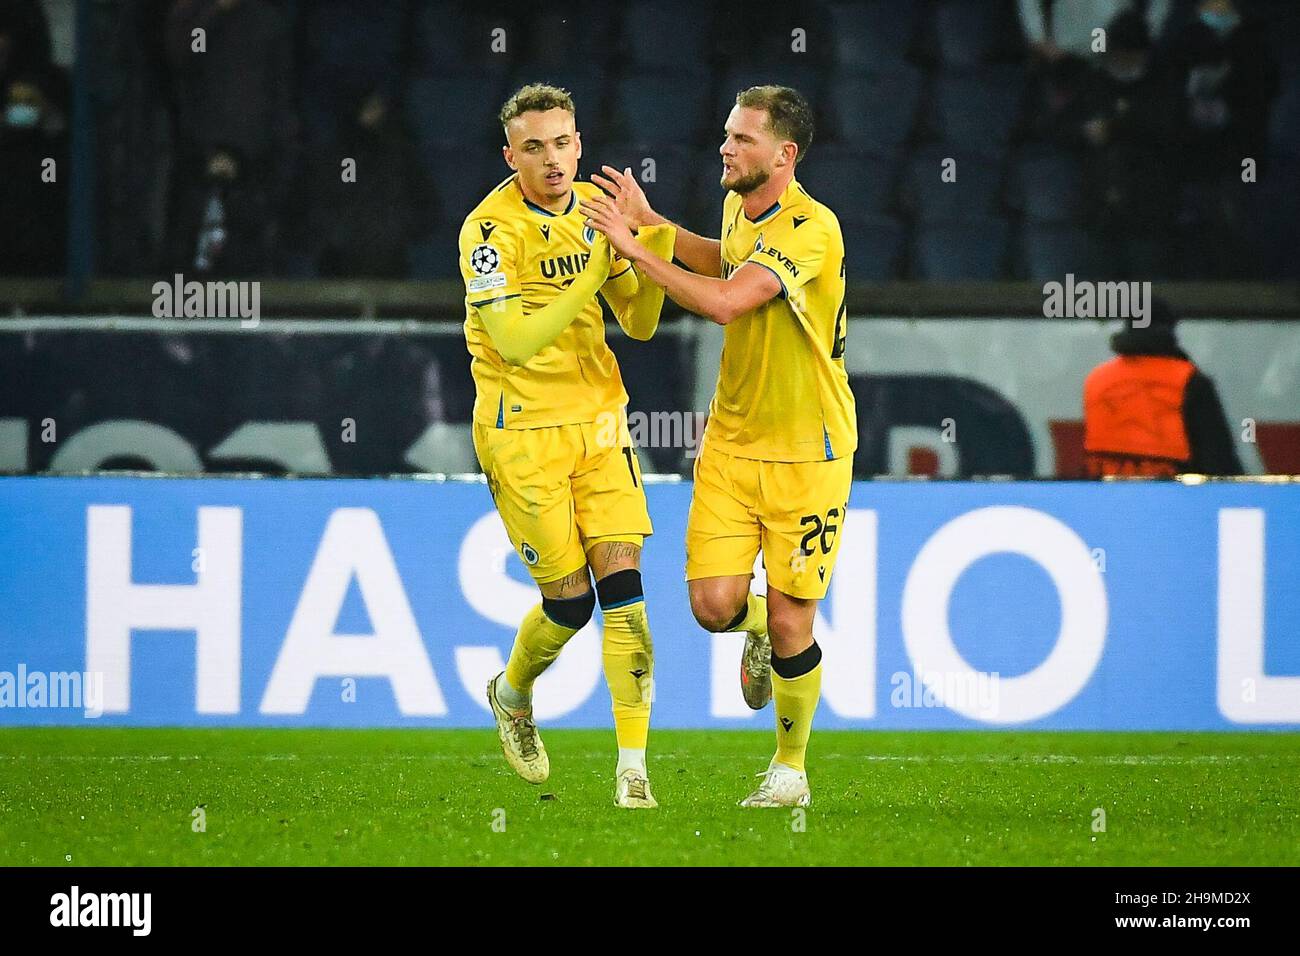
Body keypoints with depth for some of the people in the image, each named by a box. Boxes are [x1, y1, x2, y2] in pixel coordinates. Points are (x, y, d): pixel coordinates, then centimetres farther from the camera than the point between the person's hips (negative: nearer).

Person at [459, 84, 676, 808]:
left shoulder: (595, 207, 4)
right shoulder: (491, 229, -16)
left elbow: (639, 322, 8)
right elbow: (518, 344, -25)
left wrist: (655, 260, -11)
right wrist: (594, 276, -30)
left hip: (600, 419, 5)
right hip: (523, 432, -5)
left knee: (622, 580, -8)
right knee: (570, 598, -1)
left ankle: (634, 766, -7)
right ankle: (513, 696, 32)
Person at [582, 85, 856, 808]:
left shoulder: (812, 228, -21)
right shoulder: (740, 207, 5)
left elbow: (725, 301, -31)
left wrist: (634, 246, -25)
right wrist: (650, 222, 17)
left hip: (806, 451, -6)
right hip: (732, 442, 6)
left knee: (789, 626, -2)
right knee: (714, 604, -7)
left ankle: (791, 768, 19)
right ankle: (759, 628, 30)